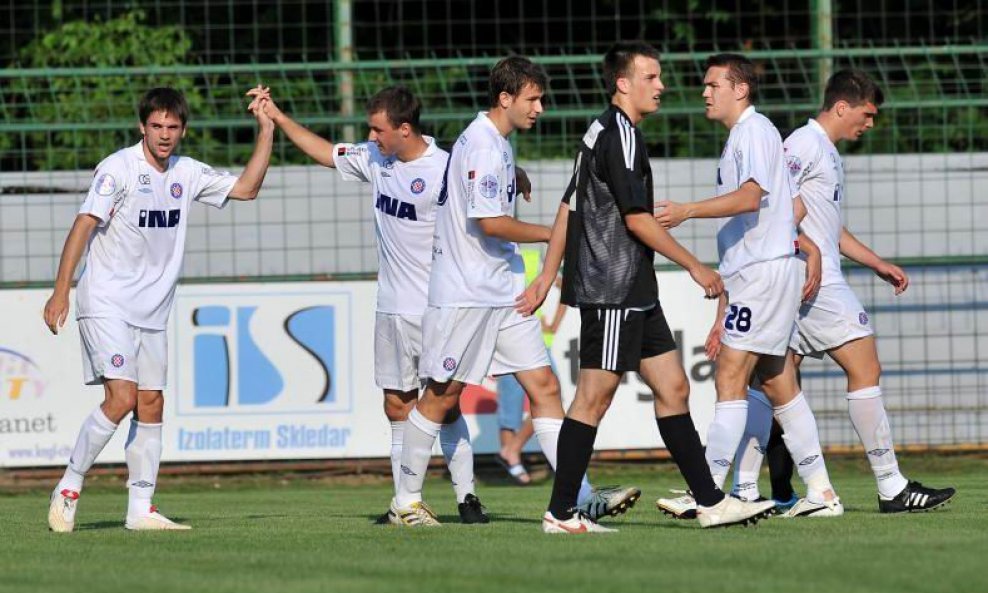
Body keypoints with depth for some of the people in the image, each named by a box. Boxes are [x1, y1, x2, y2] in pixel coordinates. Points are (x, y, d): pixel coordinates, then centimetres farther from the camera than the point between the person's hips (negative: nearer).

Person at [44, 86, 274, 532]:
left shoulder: (186, 173, 9)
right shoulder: (119, 168, -10)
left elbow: (246, 188, 18)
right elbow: (83, 226, -14)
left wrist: (266, 132, 7)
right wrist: (60, 293, -21)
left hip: (152, 311, 7)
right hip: (107, 304, -7)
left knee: (151, 405, 4)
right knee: (122, 398, -17)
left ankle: (140, 509, 9)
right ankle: (67, 490, -7)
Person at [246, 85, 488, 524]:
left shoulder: (444, 169, -15)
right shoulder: (374, 159, 6)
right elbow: (324, 151, 22)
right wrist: (277, 117, 21)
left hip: (435, 311, -7)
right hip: (391, 308, 7)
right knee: (397, 406, 6)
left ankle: (467, 497, 3)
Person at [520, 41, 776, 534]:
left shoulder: (601, 133, 17)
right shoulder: (620, 136, -14)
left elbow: (568, 209, 19)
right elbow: (637, 219, -18)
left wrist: (546, 278, 21)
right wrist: (696, 267, -12)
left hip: (634, 294, 10)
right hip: (612, 293, -10)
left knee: (673, 389, 8)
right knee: (594, 397, -6)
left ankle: (710, 502, 8)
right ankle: (560, 514, -2)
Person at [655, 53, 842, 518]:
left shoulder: (755, 131, -8)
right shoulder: (736, 140, 22)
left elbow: (750, 197, -25)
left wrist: (687, 211, -31)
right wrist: (723, 314, 24)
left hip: (766, 270, -10)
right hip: (750, 276, 10)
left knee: (730, 378, -13)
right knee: (779, 387, 9)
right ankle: (820, 492, 10)